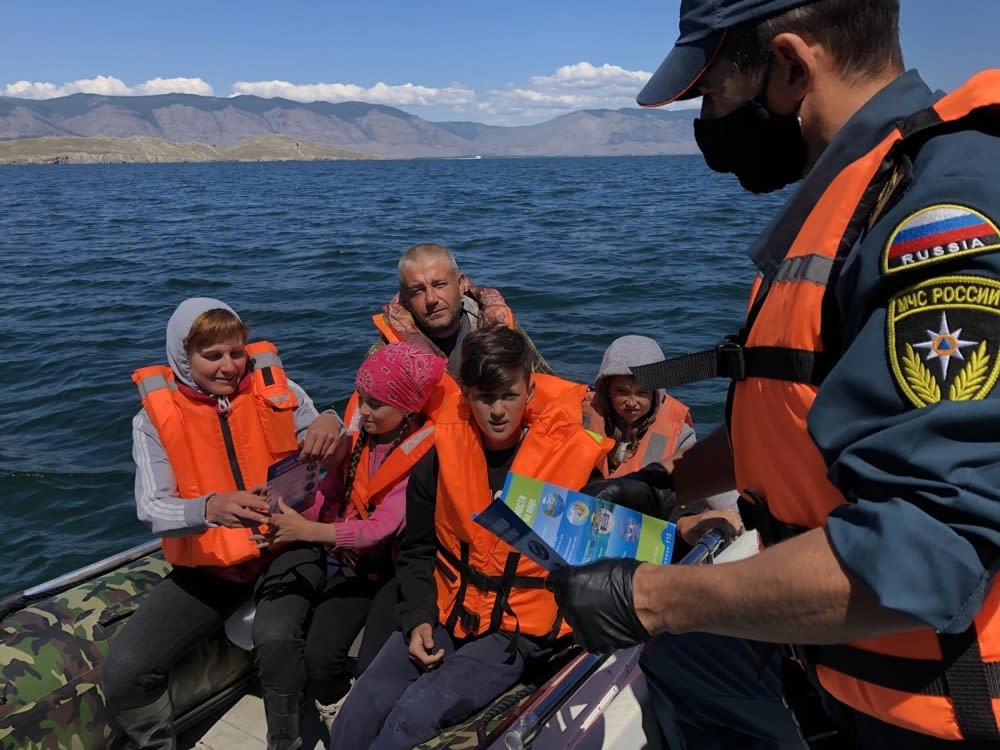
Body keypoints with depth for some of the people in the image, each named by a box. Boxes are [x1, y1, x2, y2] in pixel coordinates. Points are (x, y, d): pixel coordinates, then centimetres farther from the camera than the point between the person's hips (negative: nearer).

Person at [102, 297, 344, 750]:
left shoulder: (276, 390, -2)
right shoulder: (155, 417, -4)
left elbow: (335, 460, -2)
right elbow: (152, 510, -15)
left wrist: (331, 425, -27)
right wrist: (211, 507, -37)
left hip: (284, 547, -1)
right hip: (207, 565, 1)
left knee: (276, 636, -31)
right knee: (123, 673, -16)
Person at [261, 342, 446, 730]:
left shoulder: (427, 450, -18)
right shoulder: (358, 430, -2)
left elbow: (384, 526, -26)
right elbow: (329, 494, -2)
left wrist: (308, 531, -32)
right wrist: (289, 516, -21)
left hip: (398, 569, -4)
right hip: (352, 562, 5)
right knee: (319, 656, -16)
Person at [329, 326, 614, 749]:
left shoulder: (571, 453, -10)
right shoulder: (441, 453, -2)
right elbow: (417, 551, 8)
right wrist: (417, 619, -4)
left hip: (519, 629, -3)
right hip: (442, 616, 3)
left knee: (415, 713, -22)